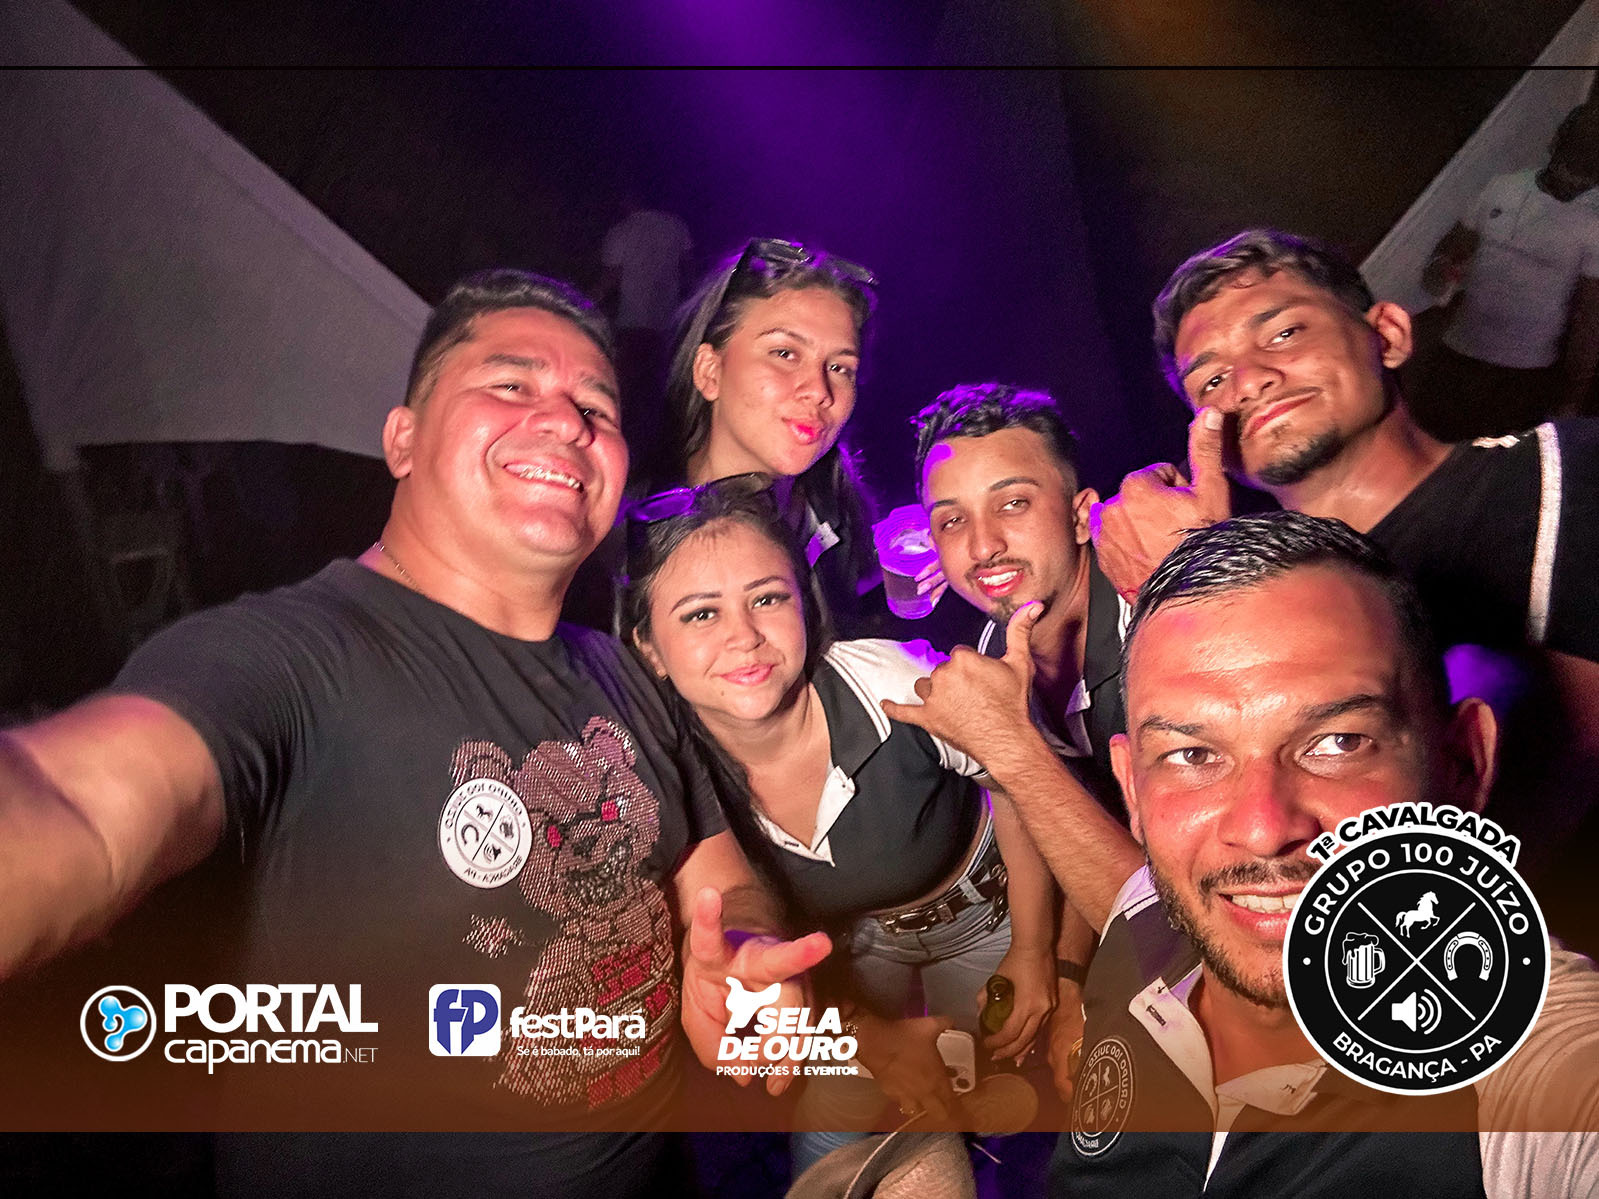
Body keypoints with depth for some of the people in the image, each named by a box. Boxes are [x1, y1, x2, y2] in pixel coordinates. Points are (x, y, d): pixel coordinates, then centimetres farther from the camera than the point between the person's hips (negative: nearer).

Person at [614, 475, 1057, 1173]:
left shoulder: (900, 687, -38)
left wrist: (1033, 951, -10)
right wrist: (872, 1035, -14)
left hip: (982, 911, -1)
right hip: (848, 942, 1)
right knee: (827, 1129, 4)